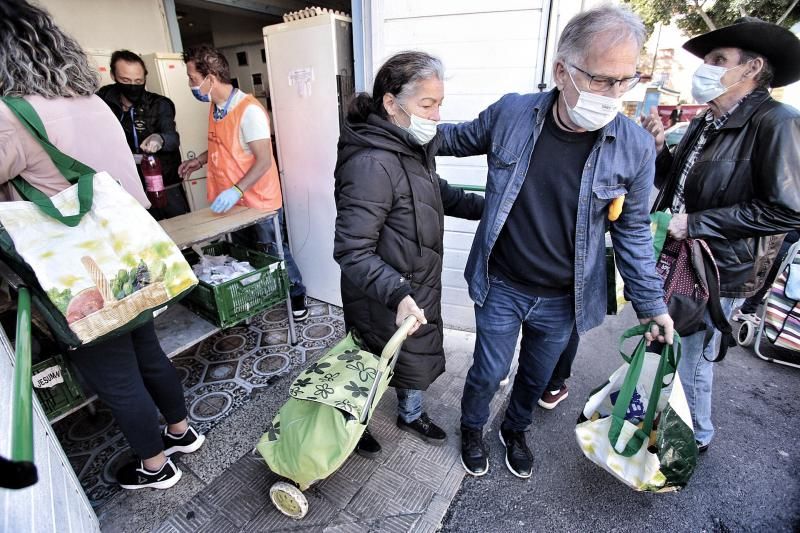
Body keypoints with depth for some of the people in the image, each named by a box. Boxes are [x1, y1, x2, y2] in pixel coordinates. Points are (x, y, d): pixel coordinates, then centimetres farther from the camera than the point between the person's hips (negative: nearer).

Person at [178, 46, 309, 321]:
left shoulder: (249, 109, -19)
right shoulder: (216, 107, 7)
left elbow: (264, 160, -24)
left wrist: (236, 190, -32)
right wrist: (199, 160, 7)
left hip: (258, 202, -8)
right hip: (232, 202, 8)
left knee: (275, 252, 6)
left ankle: (297, 296, 24)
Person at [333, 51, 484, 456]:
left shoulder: (414, 145, 2)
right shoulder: (371, 164, -30)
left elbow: (436, 191, 19)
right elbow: (351, 252, -30)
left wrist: (484, 207, 11)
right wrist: (397, 294, -40)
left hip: (418, 287, 9)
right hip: (383, 301, -8)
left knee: (419, 356, 25)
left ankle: (411, 414, 54)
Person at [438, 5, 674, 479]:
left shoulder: (635, 146, -12)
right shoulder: (510, 113, -12)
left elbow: (632, 230, 0)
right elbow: (457, 138, 9)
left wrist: (650, 302, 3)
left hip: (563, 300, 1)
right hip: (501, 287, -1)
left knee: (536, 378, 22)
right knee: (489, 372, 14)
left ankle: (515, 430, 55)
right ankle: (473, 428, 48)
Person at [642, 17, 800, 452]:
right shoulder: (704, 124, 8)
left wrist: (695, 223, -19)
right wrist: (659, 150, -1)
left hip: (717, 273, -7)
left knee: (689, 360, 8)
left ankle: (695, 437, 35)